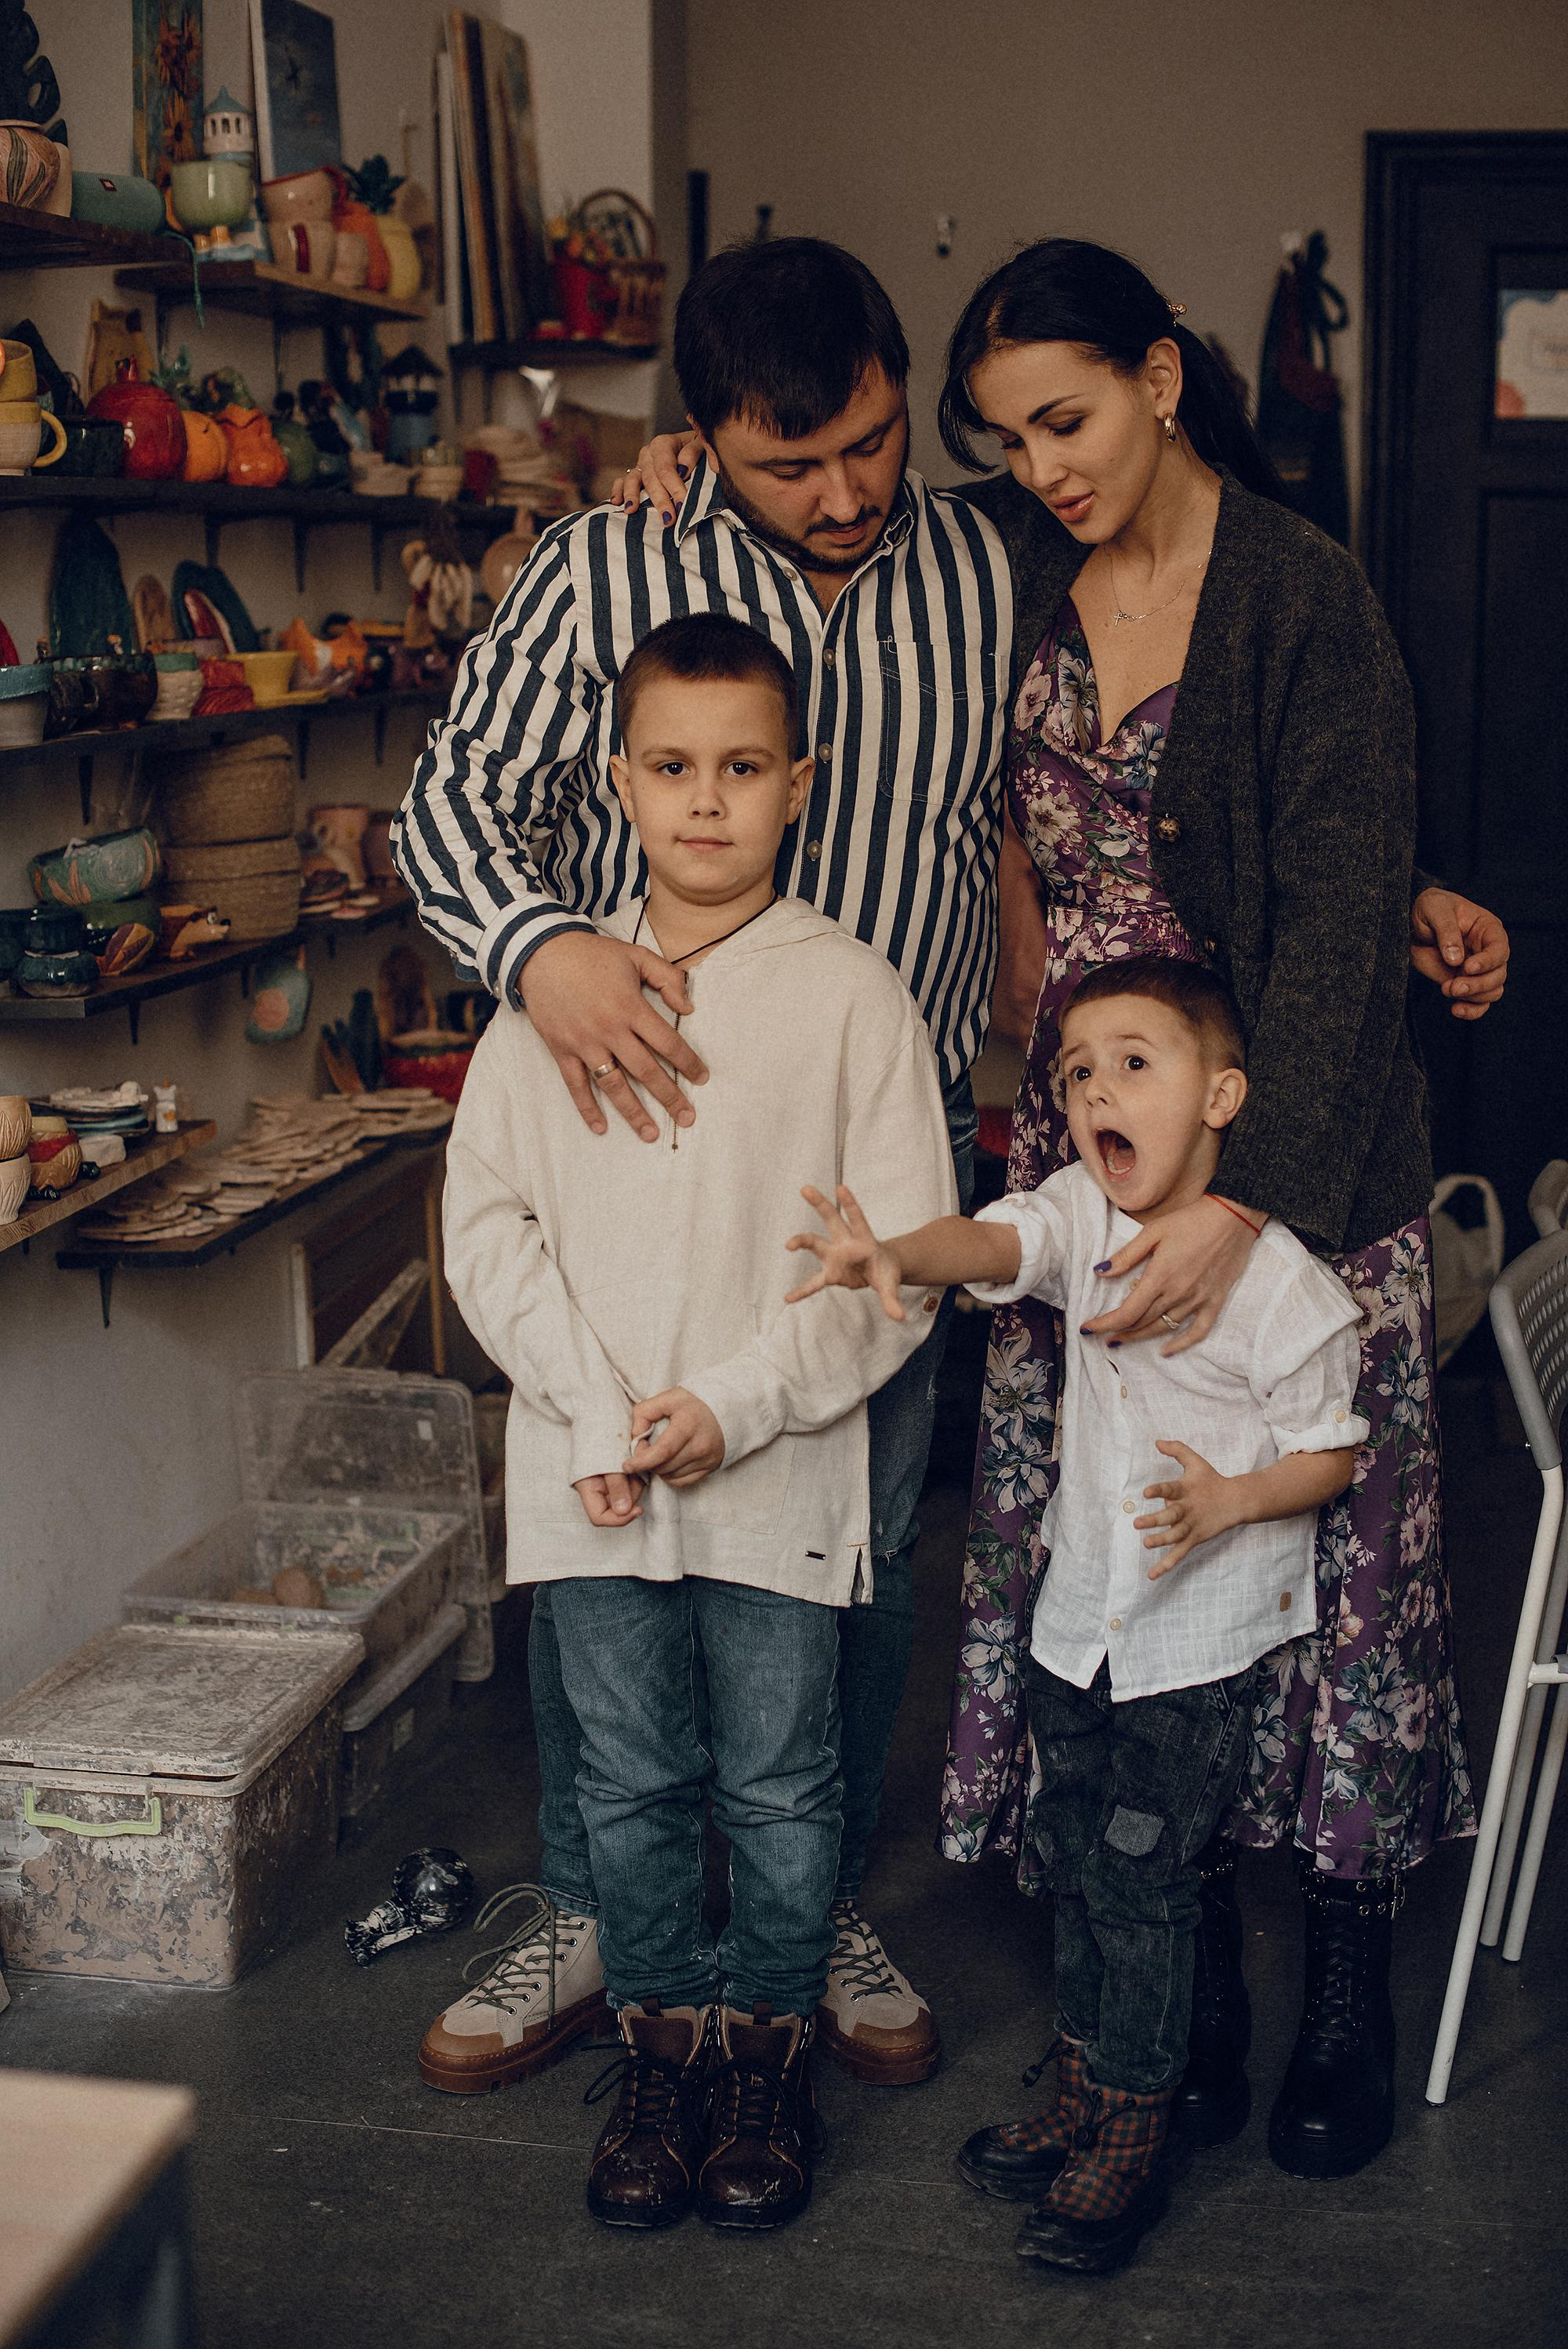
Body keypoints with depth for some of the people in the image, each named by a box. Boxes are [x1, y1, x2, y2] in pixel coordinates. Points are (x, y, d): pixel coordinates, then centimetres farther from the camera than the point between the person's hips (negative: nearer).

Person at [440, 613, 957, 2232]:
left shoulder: (850, 995, -6)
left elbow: (902, 1254, -8)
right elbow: (488, 1219, 1)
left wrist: (736, 1406, -15)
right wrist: (593, 1413, -10)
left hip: (780, 1471, -2)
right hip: (593, 1475, 2)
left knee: (778, 1781, 11)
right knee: (631, 1778, 14)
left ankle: (766, 2045, 30)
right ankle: (660, 2037, 32)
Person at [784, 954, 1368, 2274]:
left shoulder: (1278, 1280, -16)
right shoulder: (1084, 1214, -5)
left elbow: (1332, 1452, -7)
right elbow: (995, 1243, -26)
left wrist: (1230, 1500, -26)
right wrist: (894, 1255, -47)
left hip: (1201, 1638, -5)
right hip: (1079, 1619, 5)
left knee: (1142, 1883, 1)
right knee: (1076, 1866, 17)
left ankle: (1131, 2146, 19)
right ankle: (1080, 2100, 36)